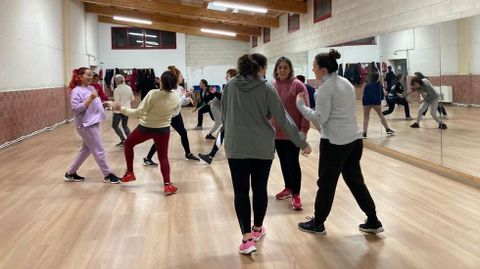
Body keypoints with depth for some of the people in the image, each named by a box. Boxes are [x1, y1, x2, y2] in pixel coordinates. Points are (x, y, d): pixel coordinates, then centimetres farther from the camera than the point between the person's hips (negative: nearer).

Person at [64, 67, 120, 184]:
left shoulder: (91, 88, 11)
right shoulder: (76, 91, -13)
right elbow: (75, 109, -22)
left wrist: (105, 104, 5)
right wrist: (89, 98, -23)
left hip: (93, 123, 9)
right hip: (86, 125, -9)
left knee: (86, 149, 16)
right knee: (99, 150, -2)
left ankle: (70, 173, 26)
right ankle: (108, 175, 10)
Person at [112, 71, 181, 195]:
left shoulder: (153, 94, -27)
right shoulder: (175, 97, -12)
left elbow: (139, 112, -24)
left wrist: (121, 109, -16)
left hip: (146, 128, -3)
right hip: (163, 129, 3)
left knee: (128, 144, 23)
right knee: (163, 157, 13)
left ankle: (130, 173, 27)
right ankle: (167, 185, 1)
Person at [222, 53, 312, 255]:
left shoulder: (230, 85, 2)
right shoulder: (266, 87, -7)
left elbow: (224, 116, 12)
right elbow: (283, 119, -6)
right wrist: (302, 143, 2)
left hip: (236, 146, 1)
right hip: (262, 146, -1)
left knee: (241, 191, 3)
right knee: (260, 188, 14)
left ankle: (247, 238, -3)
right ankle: (257, 229, 29)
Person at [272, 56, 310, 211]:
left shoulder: (297, 85, -9)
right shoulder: (272, 86, 5)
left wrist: (304, 129, -15)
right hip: (277, 132, 5)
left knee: (293, 162, -3)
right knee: (283, 162, 15)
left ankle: (296, 195, 6)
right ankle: (288, 188, 31)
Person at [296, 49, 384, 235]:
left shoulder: (325, 88, -13)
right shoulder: (346, 83, 13)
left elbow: (320, 118, -15)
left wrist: (301, 105, -6)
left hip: (335, 142, -8)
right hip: (354, 139, 8)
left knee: (326, 184, 5)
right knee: (355, 180, 15)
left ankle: (317, 224, 18)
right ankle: (373, 222, 19)